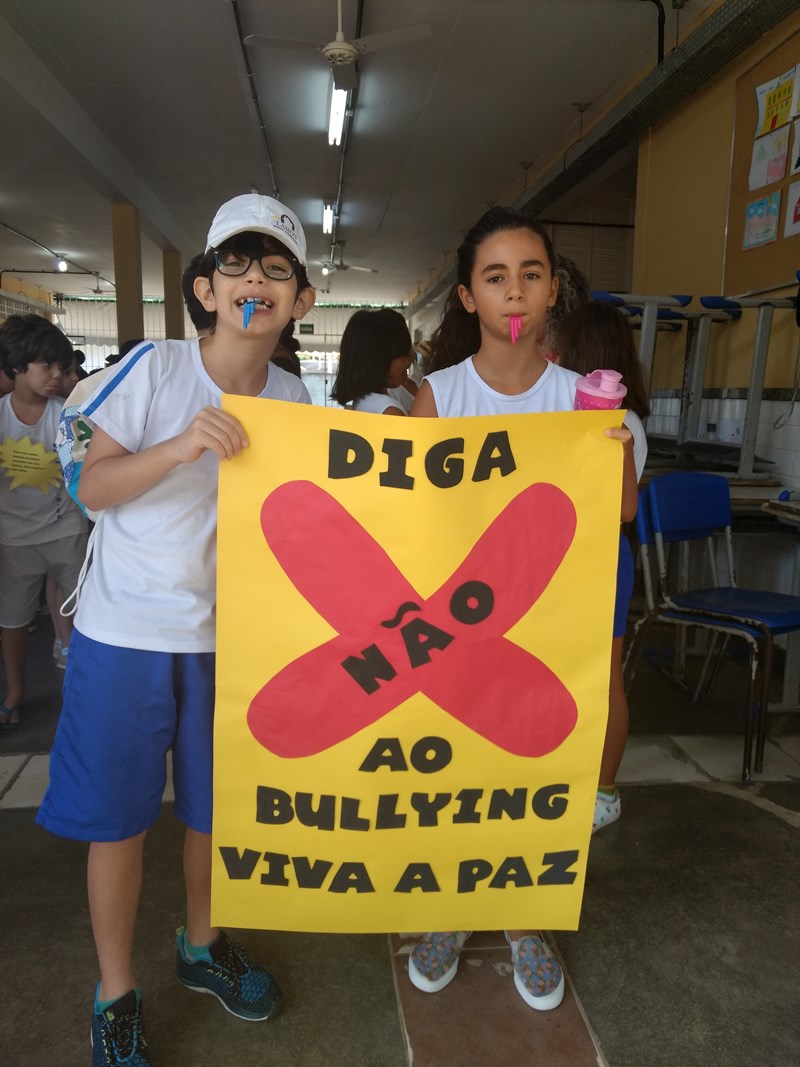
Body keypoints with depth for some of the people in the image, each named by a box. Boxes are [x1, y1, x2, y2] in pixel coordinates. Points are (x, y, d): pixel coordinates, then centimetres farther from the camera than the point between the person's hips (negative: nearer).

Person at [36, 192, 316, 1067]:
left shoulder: (292, 398, 0)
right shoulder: (155, 368, -10)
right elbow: (93, 487, -10)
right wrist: (182, 446, -26)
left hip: (228, 635, 4)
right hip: (125, 632, -3)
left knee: (217, 806, 18)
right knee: (118, 819, 9)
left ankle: (202, 945, 45)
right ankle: (115, 996, 33)